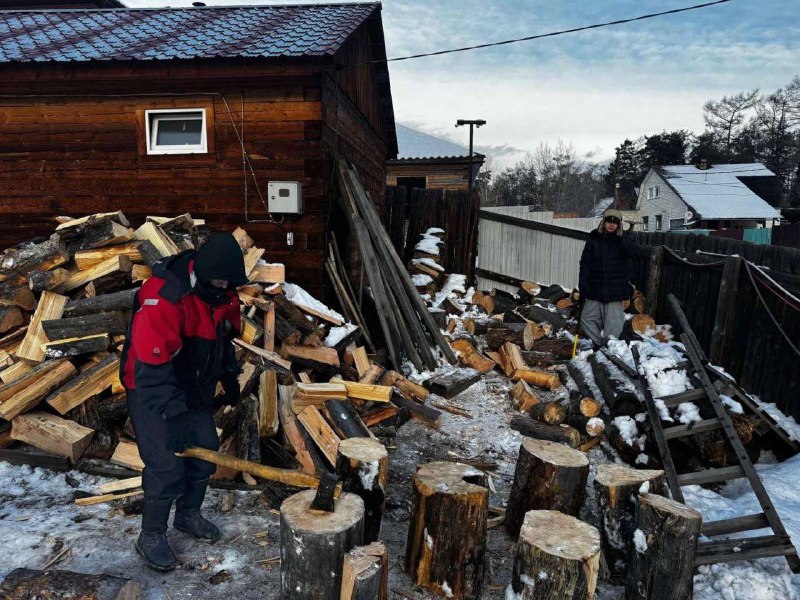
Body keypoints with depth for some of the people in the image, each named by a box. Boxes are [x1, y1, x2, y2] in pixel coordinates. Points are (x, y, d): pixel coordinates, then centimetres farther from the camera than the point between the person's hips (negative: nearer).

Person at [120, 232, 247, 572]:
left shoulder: (221, 292, -7)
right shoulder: (163, 298, -33)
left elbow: (225, 334, 12)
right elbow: (153, 372, -35)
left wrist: (230, 376, 16)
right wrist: (173, 418, -35)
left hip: (195, 389, 8)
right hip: (153, 393, -7)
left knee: (205, 451, 13)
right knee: (167, 466, -6)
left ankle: (188, 515, 36)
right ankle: (151, 537, 18)